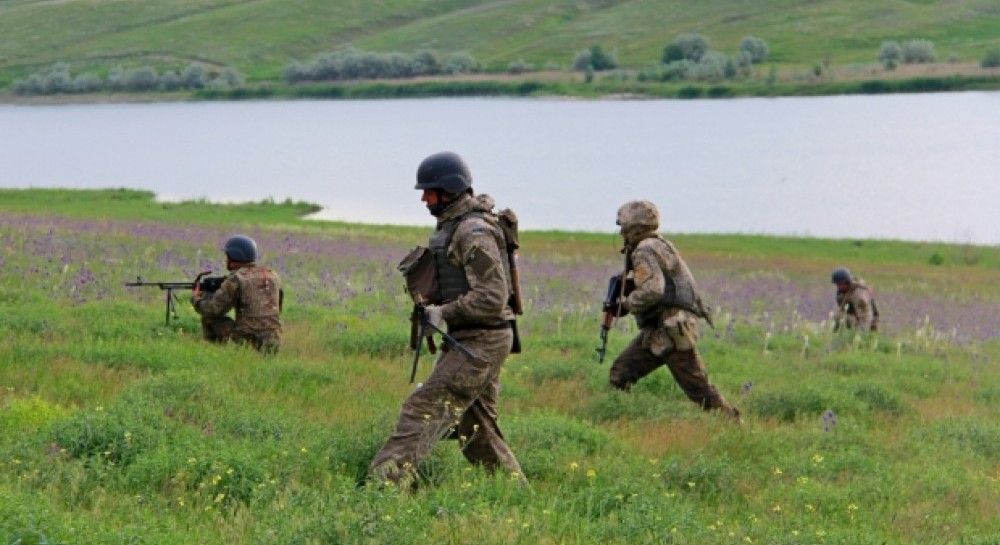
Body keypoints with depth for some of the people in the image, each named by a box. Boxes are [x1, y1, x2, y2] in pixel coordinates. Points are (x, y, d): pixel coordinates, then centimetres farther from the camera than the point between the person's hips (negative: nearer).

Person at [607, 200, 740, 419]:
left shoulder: (645, 251, -12)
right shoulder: (661, 246, 20)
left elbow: (652, 290, -26)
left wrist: (627, 303, -11)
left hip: (672, 330, -10)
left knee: (699, 388, -6)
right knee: (621, 374, 4)